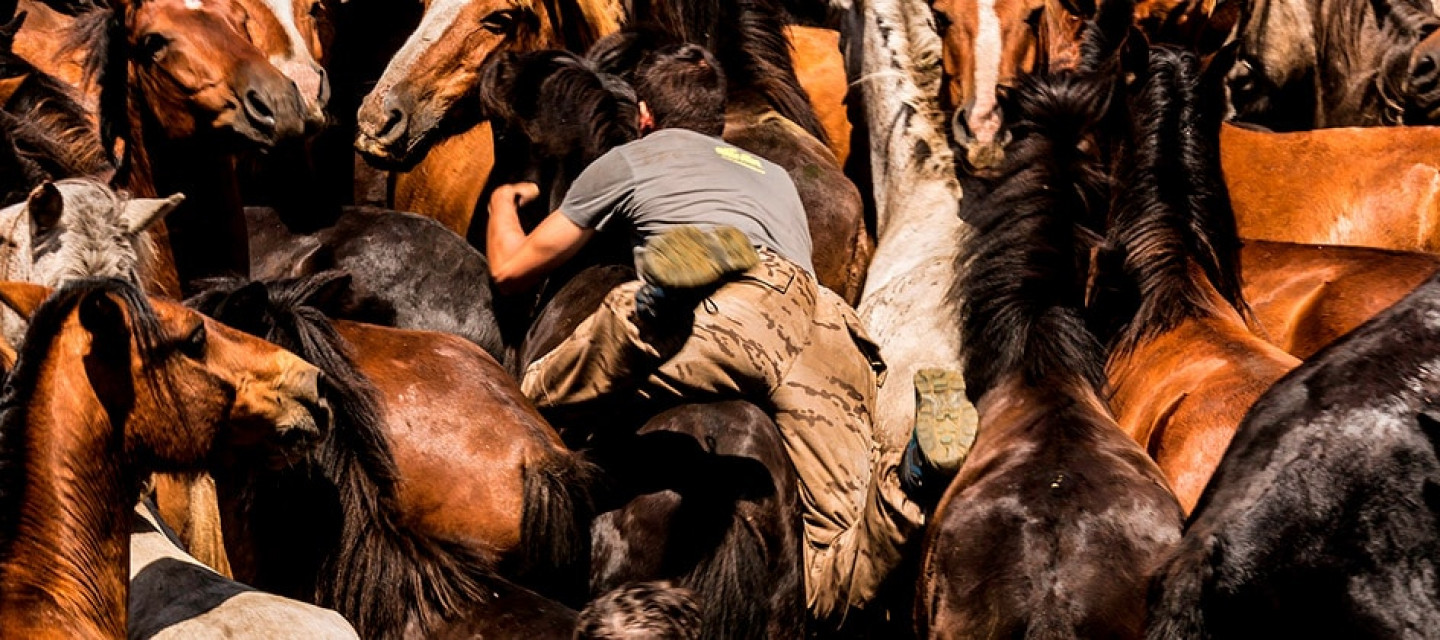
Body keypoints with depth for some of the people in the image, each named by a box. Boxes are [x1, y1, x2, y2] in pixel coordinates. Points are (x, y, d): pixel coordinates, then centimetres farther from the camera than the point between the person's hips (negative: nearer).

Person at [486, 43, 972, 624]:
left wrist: (503, 202, 61)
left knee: (535, 395, 7)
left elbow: (511, 269, 38)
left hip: (722, 313, -3)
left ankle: (671, 291, -20)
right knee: (833, 588, -1)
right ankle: (911, 471, -35)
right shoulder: (775, 177, 44)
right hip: (825, 332, 3)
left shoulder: (629, 160, 31)